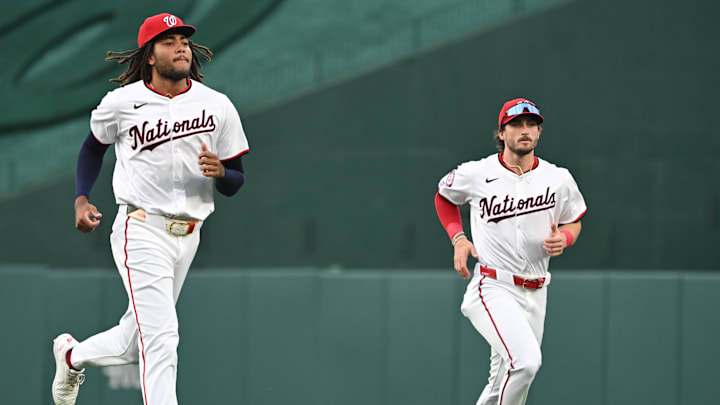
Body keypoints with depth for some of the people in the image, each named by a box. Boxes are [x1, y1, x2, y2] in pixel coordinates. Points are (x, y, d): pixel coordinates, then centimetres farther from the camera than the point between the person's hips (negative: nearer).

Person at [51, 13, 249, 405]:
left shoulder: (216, 105, 3)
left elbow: (236, 183, 6)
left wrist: (220, 172, -17)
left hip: (188, 236, 4)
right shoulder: (122, 103, -3)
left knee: (134, 343, 14)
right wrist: (80, 200, 2)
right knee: (160, 336, -18)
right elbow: (93, 147, 16)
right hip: (142, 229, -4)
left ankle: (72, 355, 43)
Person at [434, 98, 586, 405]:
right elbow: (443, 196, 17)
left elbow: (574, 222, 17)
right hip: (492, 289, -5)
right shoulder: (475, 175, -3)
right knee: (526, 361, -27)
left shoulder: (558, 179, 3)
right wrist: (458, 238, 2)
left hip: (534, 295, 5)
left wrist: (563, 239, -6)